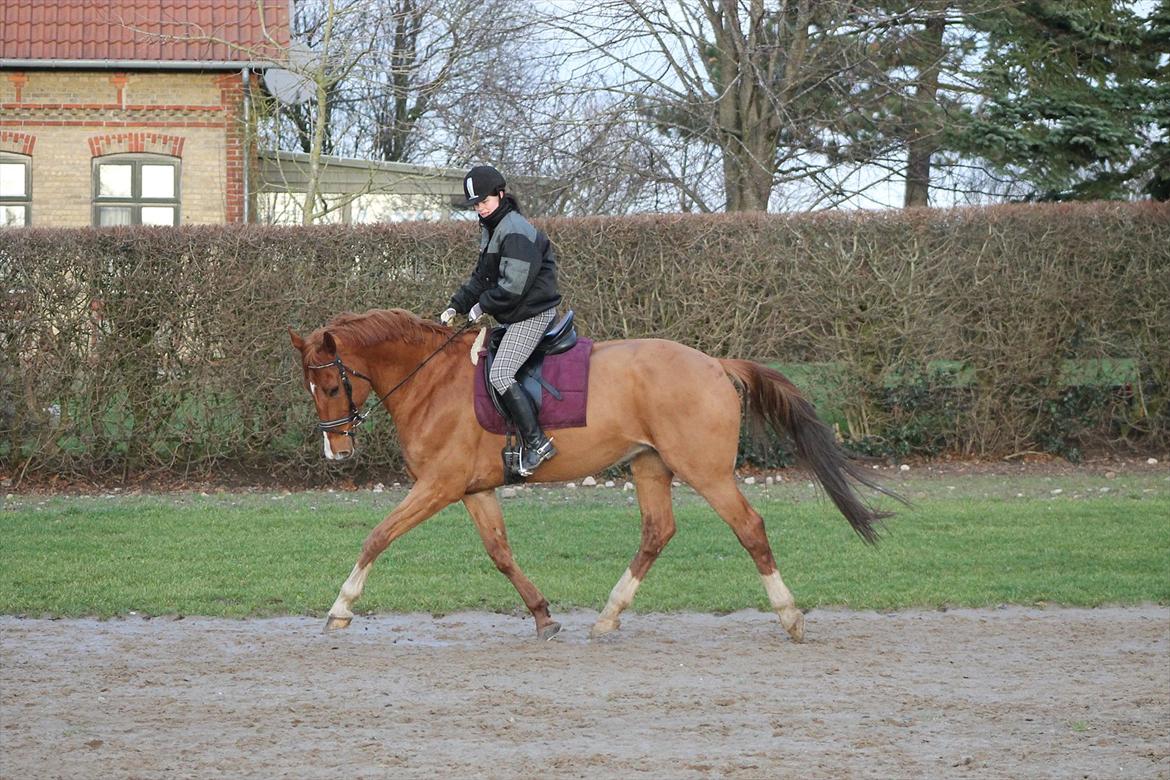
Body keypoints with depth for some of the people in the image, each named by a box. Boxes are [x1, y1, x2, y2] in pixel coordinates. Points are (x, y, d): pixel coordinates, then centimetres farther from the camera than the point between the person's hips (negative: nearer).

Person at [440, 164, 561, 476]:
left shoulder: (516, 231, -18)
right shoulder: (490, 230, 15)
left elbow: (513, 286, -23)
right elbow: (481, 278, 19)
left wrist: (482, 307, -12)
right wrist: (456, 306, 8)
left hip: (533, 315, -11)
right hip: (514, 318, 11)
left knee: (500, 374, -21)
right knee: (478, 363, 15)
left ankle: (536, 442, -22)